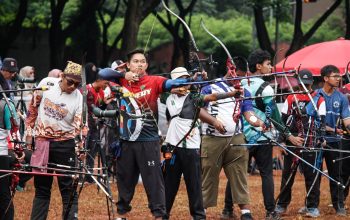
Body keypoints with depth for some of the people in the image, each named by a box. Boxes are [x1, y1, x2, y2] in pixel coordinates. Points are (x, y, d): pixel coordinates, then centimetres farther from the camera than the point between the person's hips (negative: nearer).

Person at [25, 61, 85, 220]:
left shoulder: (79, 98, -10)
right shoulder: (46, 84, -5)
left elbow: (79, 126, -15)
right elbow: (33, 108, 7)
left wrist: (80, 148, -30)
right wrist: (29, 132, 7)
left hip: (65, 144, -2)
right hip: (41, 142, 2)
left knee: (68, 187, -4)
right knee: (41, 187, 10)